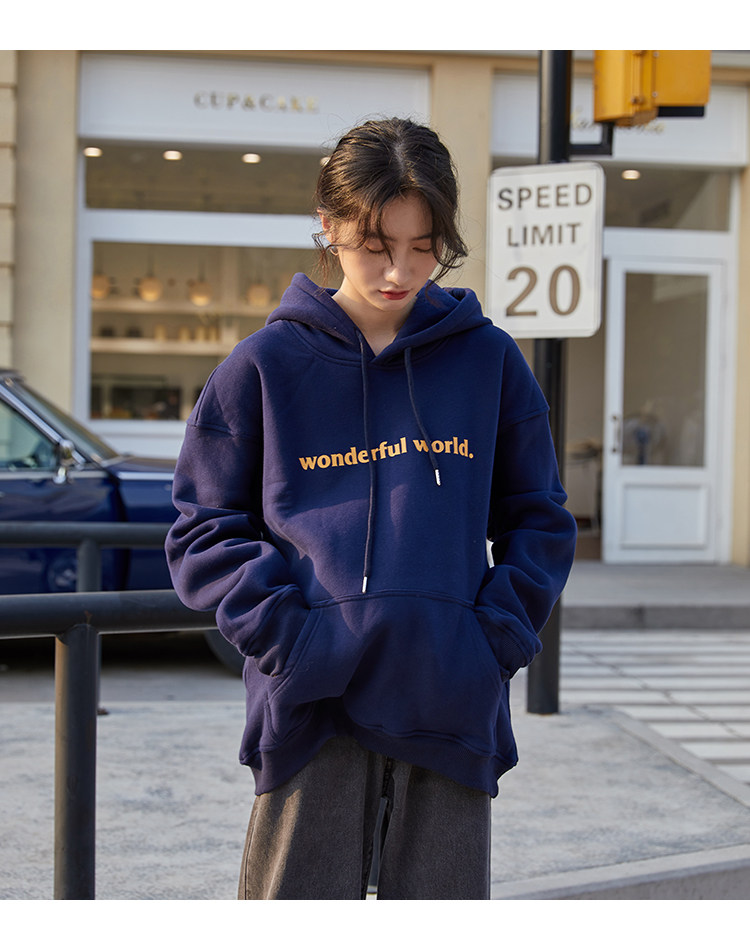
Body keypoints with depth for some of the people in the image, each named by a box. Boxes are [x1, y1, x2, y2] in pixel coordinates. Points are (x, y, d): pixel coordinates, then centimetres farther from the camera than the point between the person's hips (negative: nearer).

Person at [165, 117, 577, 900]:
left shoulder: (488, 360, 7)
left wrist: (498, 634, -2)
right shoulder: (266, 365, 2)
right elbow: (204, 529, 5)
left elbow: (539, 521, 13)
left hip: (454, 709, 2)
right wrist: (278, 632, -9)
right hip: (312, 702, -1)